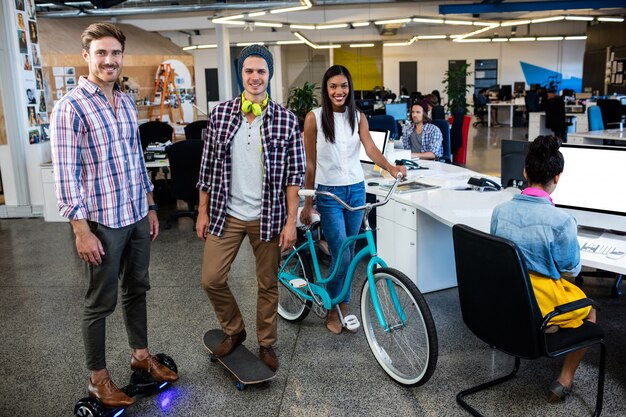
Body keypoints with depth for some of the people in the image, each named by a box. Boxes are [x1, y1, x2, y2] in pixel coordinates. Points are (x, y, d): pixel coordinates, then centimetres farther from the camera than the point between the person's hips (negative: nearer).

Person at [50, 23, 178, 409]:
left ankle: (141, 354, 38)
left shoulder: (127, 102, 8)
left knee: (137, 289, 19)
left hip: (137, 216, 7)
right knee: (101, 302, 7)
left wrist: (150, 207, 15)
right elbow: (66, 174, -16)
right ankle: (98, 379, 24)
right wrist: (81, 230, -18)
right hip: (103, 221, -6)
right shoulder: (71, 107, -14)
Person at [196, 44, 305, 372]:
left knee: (268, 284, 10)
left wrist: (291, 221, -8)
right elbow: (208, 167, 5)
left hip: (268, 216, -1)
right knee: (211, 279, 3)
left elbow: (295, 174, -4)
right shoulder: (219, 114, 0)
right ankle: (234, 331, 30)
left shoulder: (286, 119, -5)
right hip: (226, 213, 2)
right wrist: (203, 212, 5)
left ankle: (266, 343, 32)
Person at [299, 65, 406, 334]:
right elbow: (310, 163, -4)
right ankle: (331, 310, 14)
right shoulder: (314, 118, -6)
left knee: (350, 253, 11)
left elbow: (370, 148, -9)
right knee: (341, 257, -7)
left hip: (356, 189, 4)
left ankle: (343, 305, 28)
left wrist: (390, 167, -30)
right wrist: (307, 203, -2)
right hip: (329, 192, -4)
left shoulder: (358, 117, 4)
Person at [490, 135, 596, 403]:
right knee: (590, 310, 28)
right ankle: (565, 381, 26)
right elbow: (571, 270, -8)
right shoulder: (562, 221, -23)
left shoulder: (500, 211, -8)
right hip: (542, 302, -6)